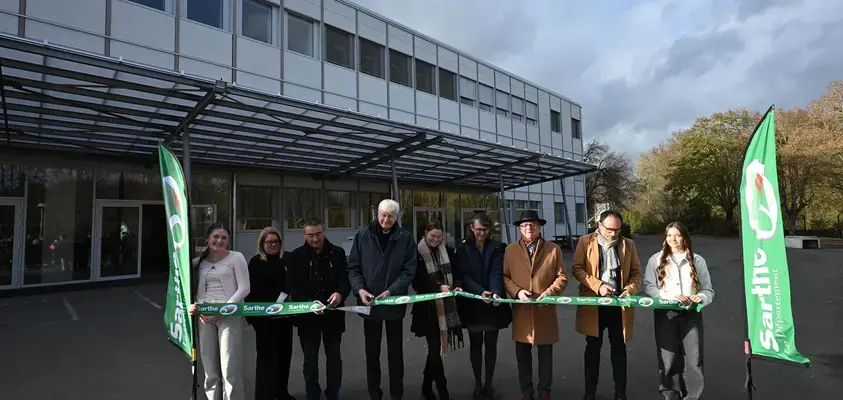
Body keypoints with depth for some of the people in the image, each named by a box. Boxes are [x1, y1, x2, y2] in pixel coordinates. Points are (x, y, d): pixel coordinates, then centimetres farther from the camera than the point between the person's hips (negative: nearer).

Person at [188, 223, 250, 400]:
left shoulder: (236, 257, -1)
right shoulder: (199, 261, 11)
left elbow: (244, 288, -6)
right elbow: (198, 290, 17)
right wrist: (194, 306, -5)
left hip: (229, 316, -4)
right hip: (205, 317, 4)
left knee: (230, 369, -7)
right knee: (210, 369, 10)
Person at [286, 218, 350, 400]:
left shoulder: (337, 253, 0)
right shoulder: (296, 256, -3)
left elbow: (346, 278, -1)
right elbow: (293, 287, -8)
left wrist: (340, 293, -23)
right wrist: (310, 302, -23)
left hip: (333, 313, 1)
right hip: (308, 315, -1)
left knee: (334, 357, 13)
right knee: (310, 360, 9)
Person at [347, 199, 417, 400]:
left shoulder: (405, 237, -6)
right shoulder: (363, 235, -3)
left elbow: (409, 270, -7)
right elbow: (353, 267, -1)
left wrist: (391, 291, -19)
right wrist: (359, 289, -17)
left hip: (395, 302, -1)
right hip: (369, 302, 1)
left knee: (395, 351, 13)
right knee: (372, 352, 13)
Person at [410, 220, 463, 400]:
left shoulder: (449, 252, 6)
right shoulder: (417, 254, -7)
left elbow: (457, 274, 7)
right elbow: (417, 282, -9)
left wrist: (457, 286, -14)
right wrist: (439, 287, -20)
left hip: (447, 307, 4)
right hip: (429, 308, -4)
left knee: (434, 349, 14)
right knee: (435, 348, -2)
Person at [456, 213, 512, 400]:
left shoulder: (496, 247, 2)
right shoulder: (463, 249, -1)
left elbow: (497, 272, -9)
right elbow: (464, 275, -7)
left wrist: (495, 293, -27)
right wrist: (480, 292, -22)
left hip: (493, 303, 1)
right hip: (472, 303, -1)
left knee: (491, 344, 11)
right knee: (475, 344, 10)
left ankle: (489, 384, 24)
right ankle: (478, 384, 22)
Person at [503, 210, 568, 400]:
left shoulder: (553, 249, 0)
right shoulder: (510, 250, 3)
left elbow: (562, 277, 0)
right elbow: (505, 277, 3)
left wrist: (550, 292, -15)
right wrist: (517, 291, -14)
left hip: (545, 310, -1)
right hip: (521, 311, 1)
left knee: (545, 354, 13)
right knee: (522, 354, 12)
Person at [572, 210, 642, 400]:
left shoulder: (628, 244, 6)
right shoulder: (585, 241, -1)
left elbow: (636, 273, 8)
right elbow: (577, 268, -5)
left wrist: (630, 289, -12)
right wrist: (598, 286, -17)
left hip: (619, 304, 2)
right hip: (593, 304, -1)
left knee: (619, 349, 11)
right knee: (593, 348, 10)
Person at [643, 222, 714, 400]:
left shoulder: (697, 260, 8)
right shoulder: (656, 259, 4)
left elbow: (708, 290, 8)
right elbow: (648, 286, -1)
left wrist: (700, 297, -14)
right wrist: (670, 297, -14)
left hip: (691, 314, 1)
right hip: (665, 314, -1)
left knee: (693, 357, 0)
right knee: (668, 357, 5)